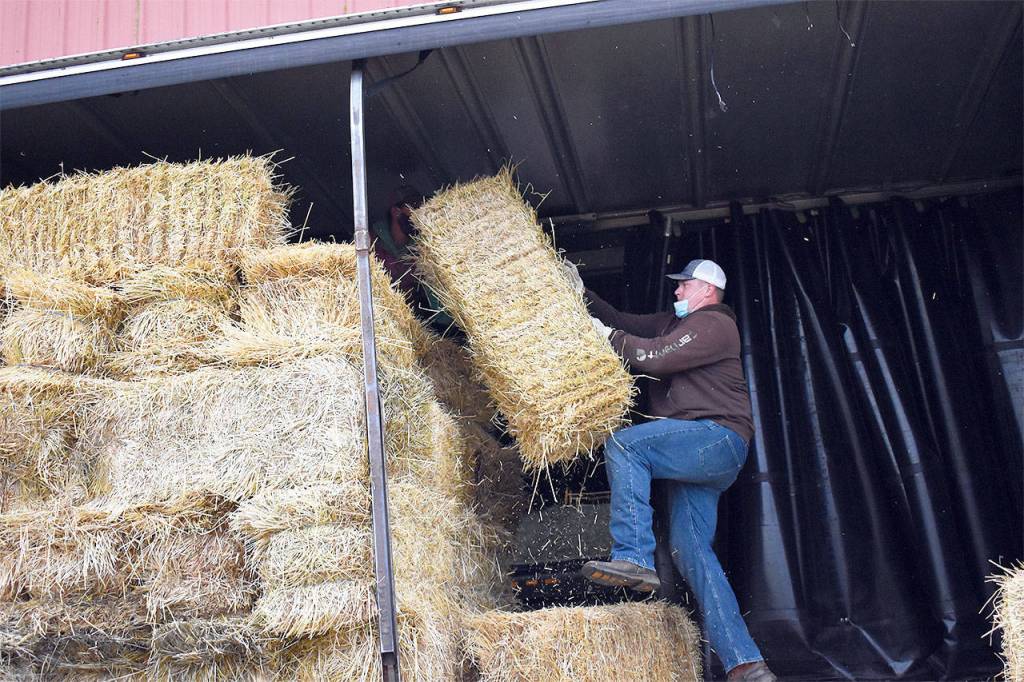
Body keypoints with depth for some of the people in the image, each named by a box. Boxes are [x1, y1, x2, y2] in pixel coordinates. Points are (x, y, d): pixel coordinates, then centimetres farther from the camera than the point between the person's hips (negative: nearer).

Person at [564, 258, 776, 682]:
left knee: (623, 444, -25)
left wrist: (605, 335, -6)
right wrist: (583, 294, 18)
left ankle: (634, 558, -29)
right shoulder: (673, 323, 26)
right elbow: (625, 324, 27)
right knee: (690, 548, -1)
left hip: (717, 436, -9)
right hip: (697, 450, 9)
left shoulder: (714, 324, -4)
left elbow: (656, 357, -15)